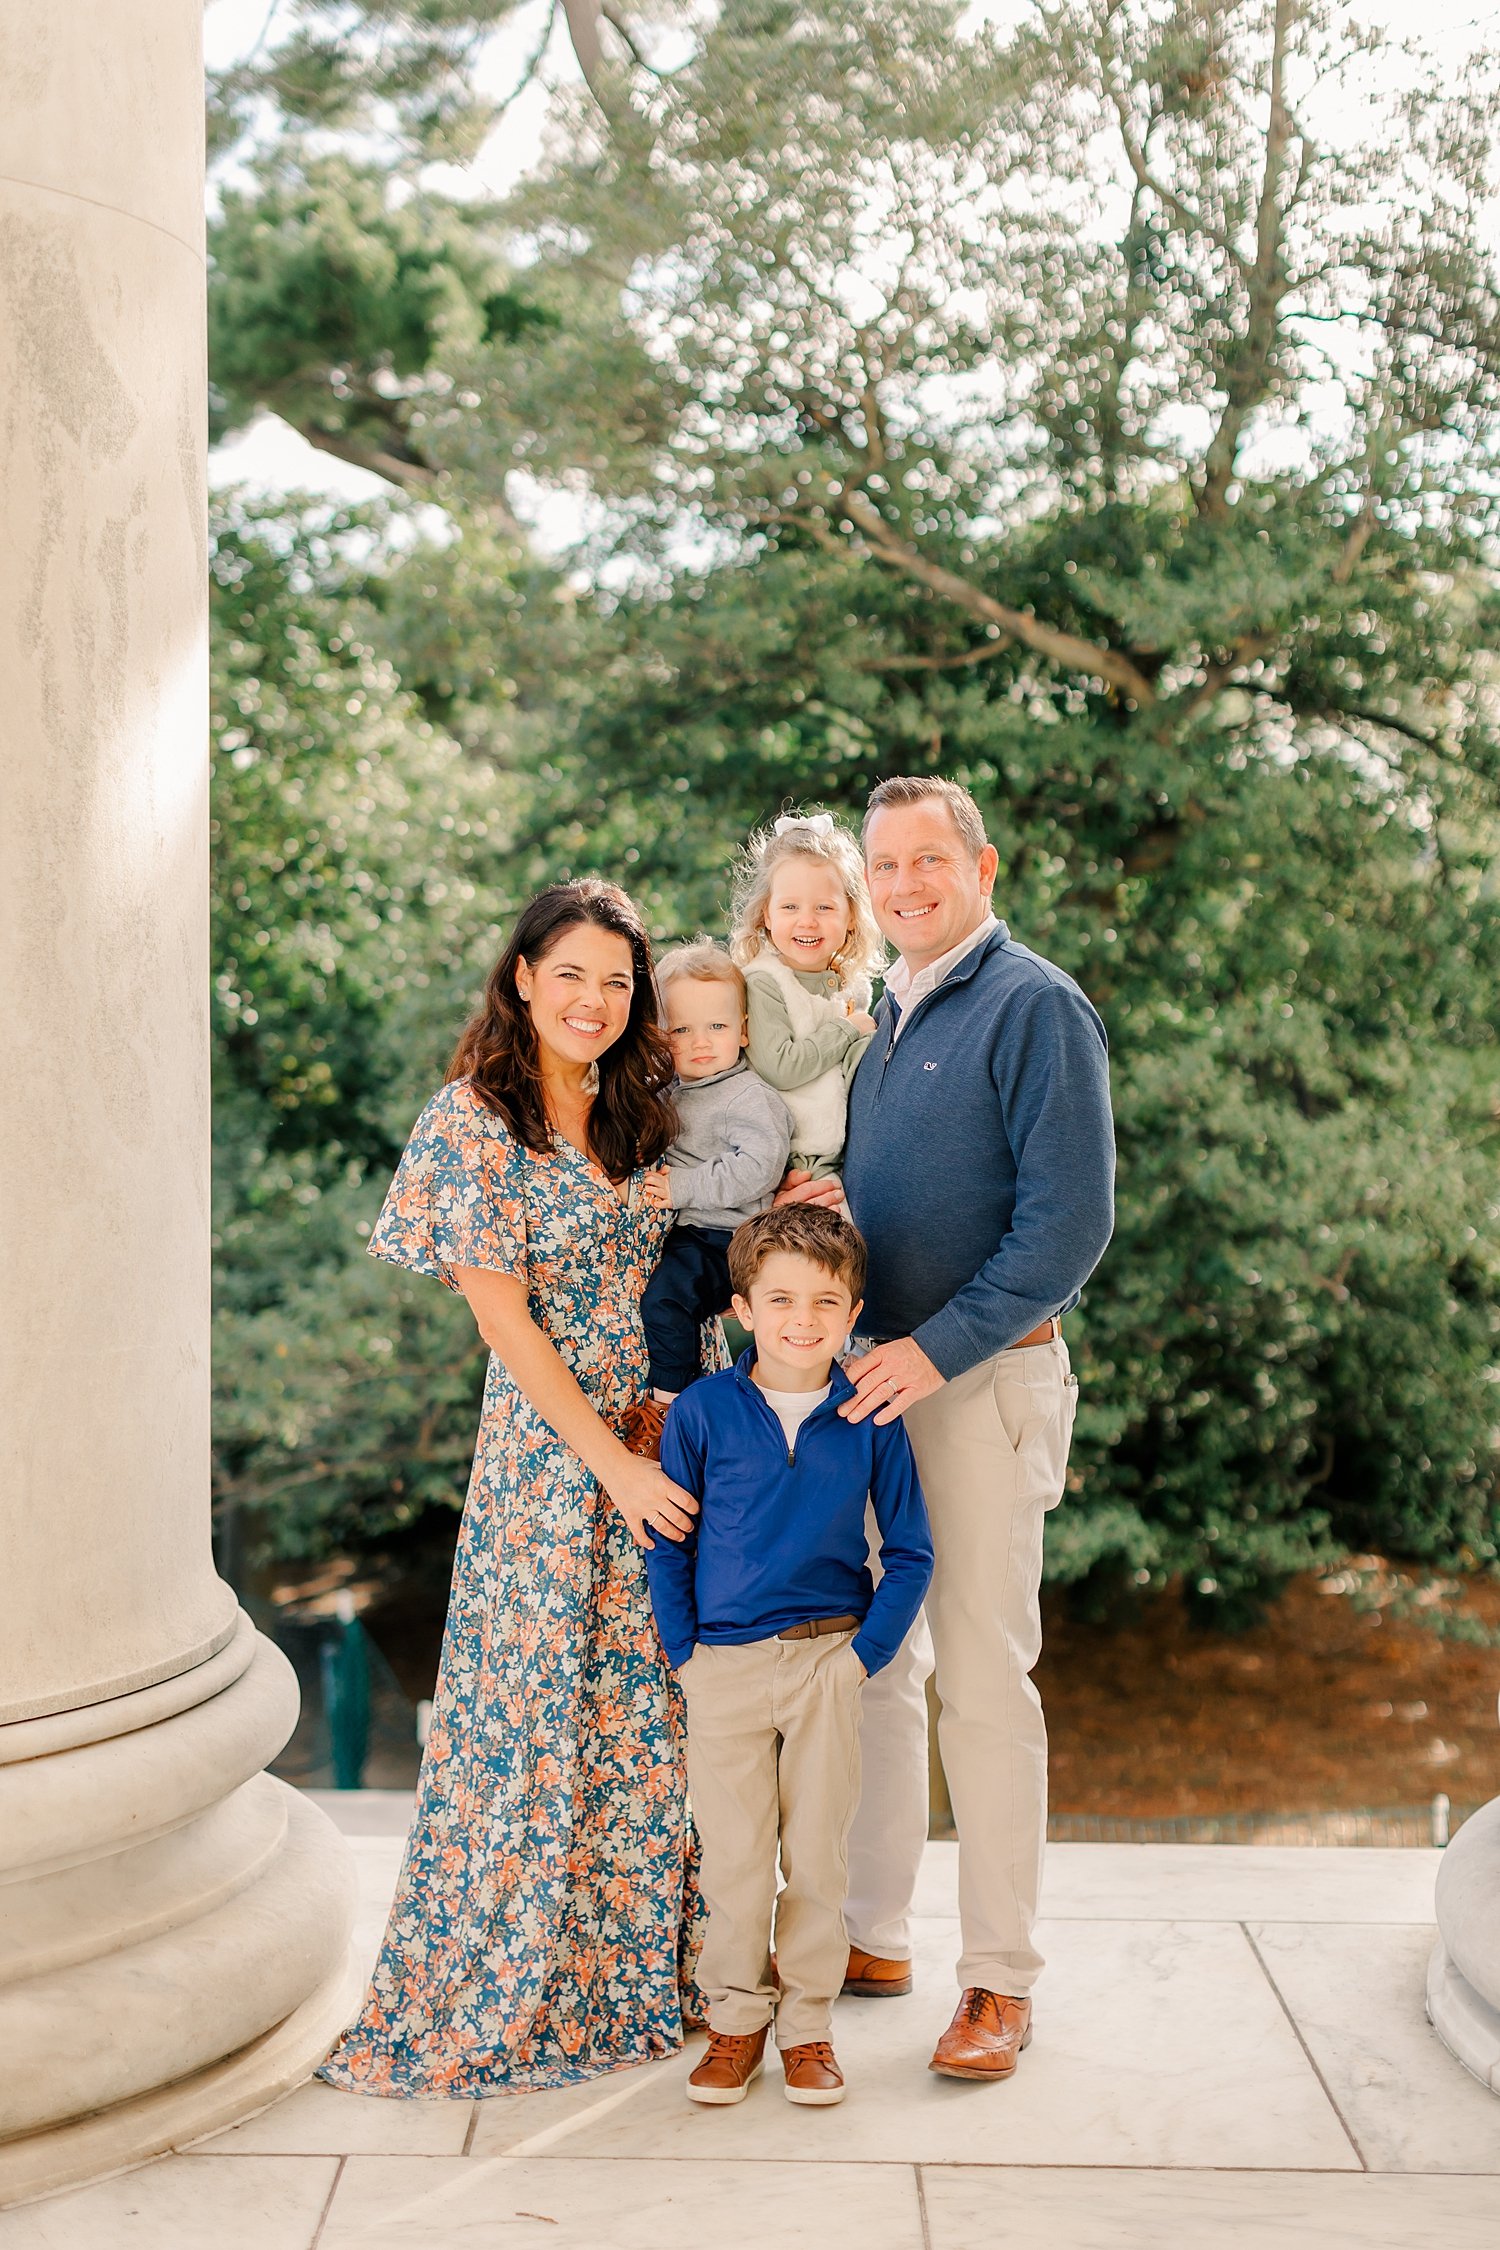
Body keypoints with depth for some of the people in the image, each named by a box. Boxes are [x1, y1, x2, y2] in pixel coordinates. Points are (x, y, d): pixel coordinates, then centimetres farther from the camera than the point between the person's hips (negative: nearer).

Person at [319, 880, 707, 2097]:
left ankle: (641, 1966, 27)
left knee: (653, 1712, 11)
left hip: (658, 1445, 6)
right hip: (550, 1451, -5)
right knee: (544, 1708, 2)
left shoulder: (640, 1112, 8)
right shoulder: (472, 1122, -10)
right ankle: (518, 1989, 18)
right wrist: (614, 1466, -16)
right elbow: (507, 1323, -13)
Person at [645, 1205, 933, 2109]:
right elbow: (667, 1543, 4)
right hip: (724, 1665, 0)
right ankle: (737, 2021, 24)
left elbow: (911, 1551, 3)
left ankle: (809, 2025, 24)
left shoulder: (872, 1418, -4)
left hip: (827, 1664, 0)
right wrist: (685, 1653, -1)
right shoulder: (702, 1411, -5)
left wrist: (867, 1655, -5)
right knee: (733, 1857, 7)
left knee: (818, 1853, 8)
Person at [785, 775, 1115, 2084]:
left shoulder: (1034, 1007, -10)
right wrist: (830, 1212, 2)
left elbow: (1070, 1221, -17)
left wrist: (939, 1348, -21)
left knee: (982, 1678, -3)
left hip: (985, 1383, -8)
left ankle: (1002, 1980, 10)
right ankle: (873, 1935, 26)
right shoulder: (892, 1017, 15)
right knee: (870, 1663, 13)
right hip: (879, 1374, 8)